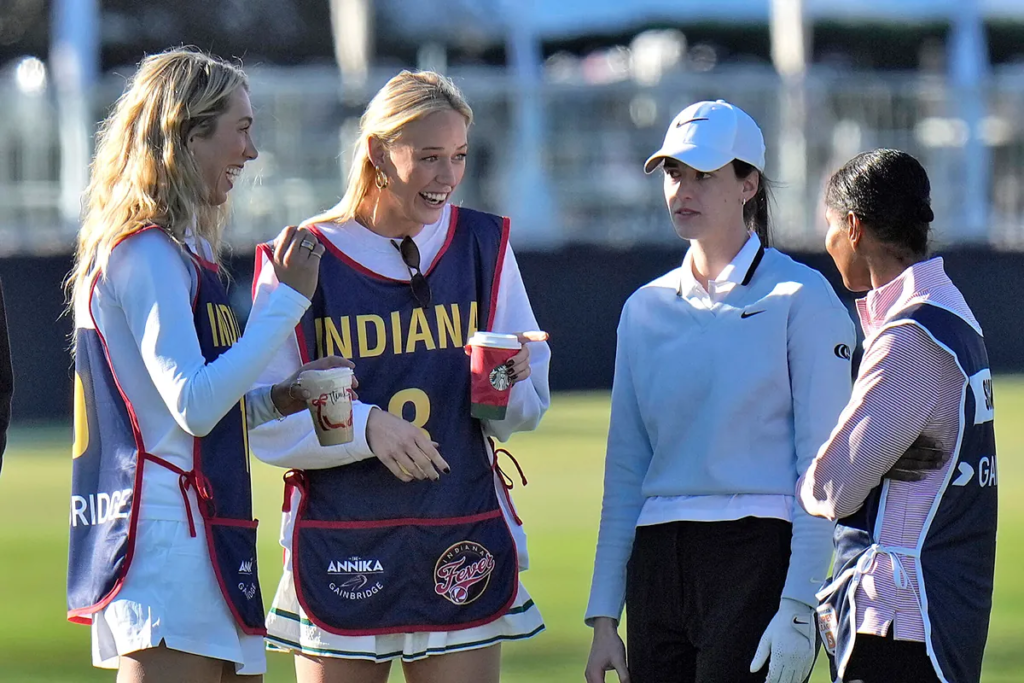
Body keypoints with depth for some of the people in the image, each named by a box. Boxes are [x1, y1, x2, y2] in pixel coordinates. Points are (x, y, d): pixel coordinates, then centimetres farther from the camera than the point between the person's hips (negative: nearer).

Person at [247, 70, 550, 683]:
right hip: (340, 554, -2)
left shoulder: (485, 246, 8)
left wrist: (509, 383, -12)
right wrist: (363, 425, -21)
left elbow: (526, 413, 11)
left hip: (464, 549, 2)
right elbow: (267, 425, -5)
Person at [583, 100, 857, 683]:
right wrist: (604, 616, 10)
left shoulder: (801, 299, -2)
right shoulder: (646, 308, 13)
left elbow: (822, 466, -6)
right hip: (657, 564, 5)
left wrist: (799, 606, -13)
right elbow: (625, 470, 14)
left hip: (760, 561, -5)